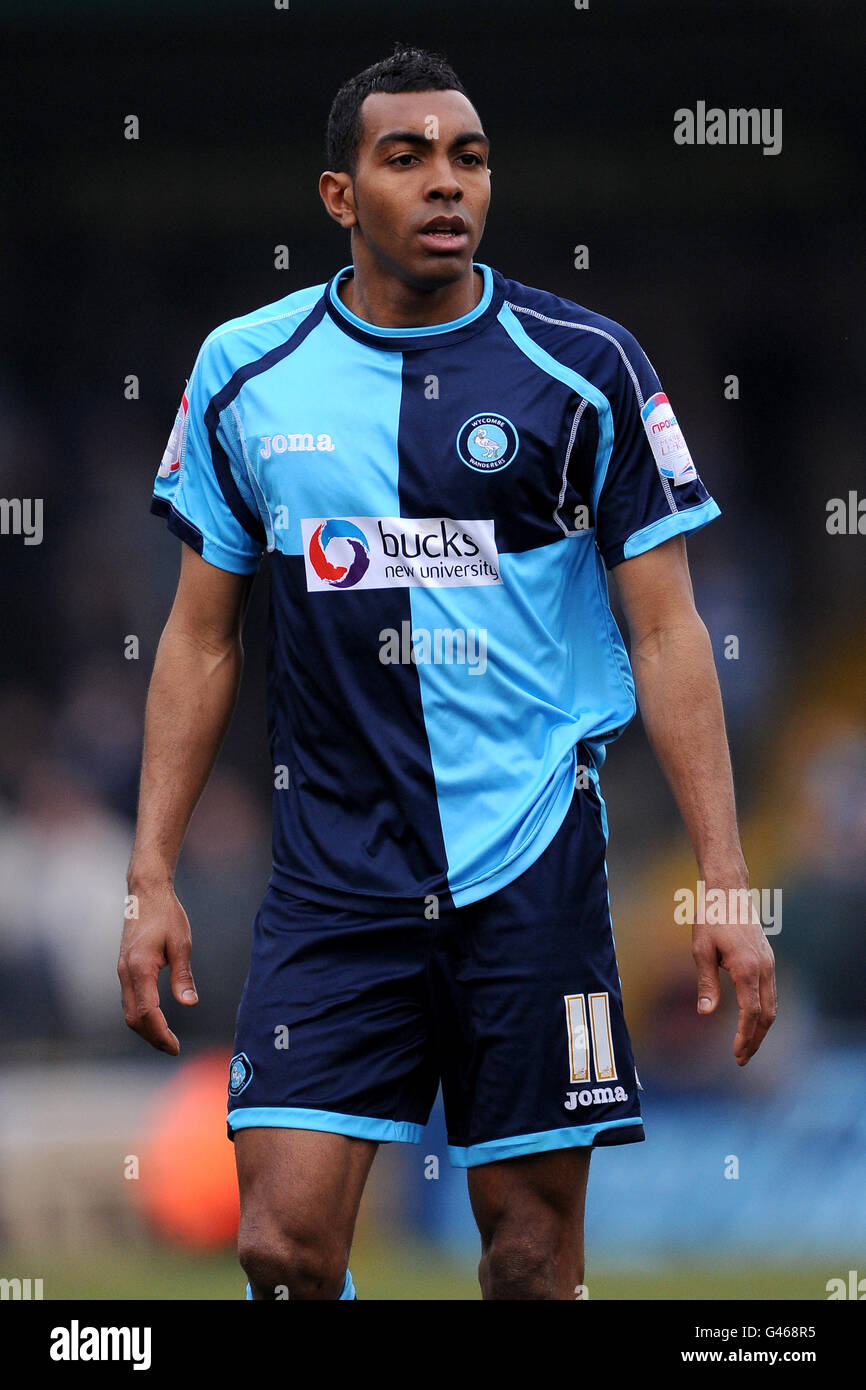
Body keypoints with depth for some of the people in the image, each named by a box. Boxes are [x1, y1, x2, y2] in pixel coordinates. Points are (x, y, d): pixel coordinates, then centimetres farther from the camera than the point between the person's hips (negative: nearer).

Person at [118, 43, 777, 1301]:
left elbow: (667, 633, 0)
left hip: (534, 865, -1)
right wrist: (153, 878, 6)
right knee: (286, 1243, -9)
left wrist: (727, 885, -6)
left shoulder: (585, 370, -1)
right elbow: (203, 641, 12)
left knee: (534, 1250, 1)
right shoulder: (245, 373, 5)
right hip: (331, 876, 1)